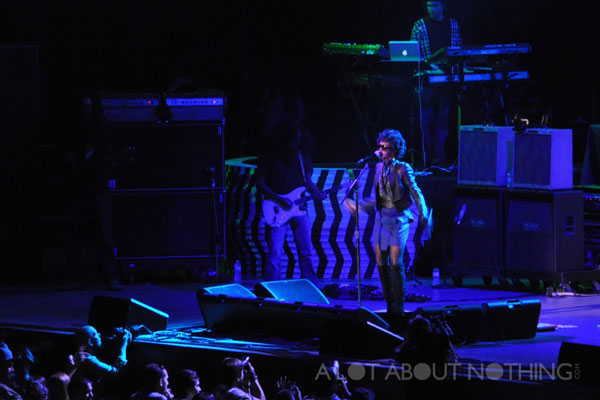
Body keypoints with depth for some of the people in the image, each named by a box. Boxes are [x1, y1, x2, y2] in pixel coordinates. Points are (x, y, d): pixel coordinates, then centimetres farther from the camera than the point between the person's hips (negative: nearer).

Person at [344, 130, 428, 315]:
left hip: (398, 218, -6)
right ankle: (390, 305, 13)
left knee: (395, 262, -11)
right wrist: (359, 206, 13)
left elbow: (416, 193, -7)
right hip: (382, 217, 6)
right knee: (381, 262, 3)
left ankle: (398, 306, -2)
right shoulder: (379, 167, 10)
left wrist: (423, 214, -18)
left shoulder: (403, 168, -8)